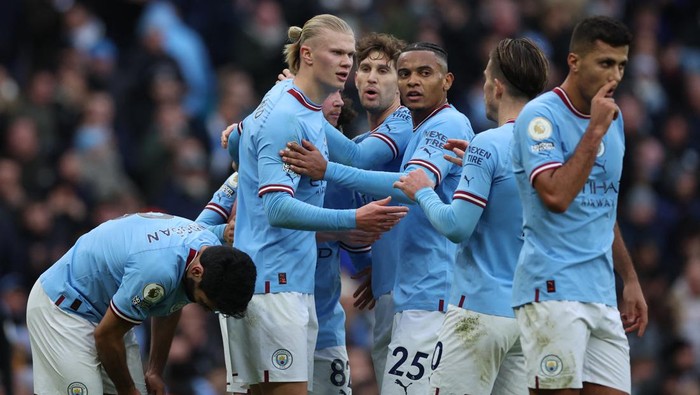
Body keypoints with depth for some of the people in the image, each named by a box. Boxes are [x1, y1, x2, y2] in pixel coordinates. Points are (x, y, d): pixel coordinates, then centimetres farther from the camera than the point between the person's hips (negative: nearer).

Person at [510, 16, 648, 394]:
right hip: (554, 291, -7)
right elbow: (556, 196, -20)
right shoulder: (541, 116, -7)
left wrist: (630, 280, 21)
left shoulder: (612, 119, 16)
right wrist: (595, 131, -15)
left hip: (602, 295, 7)